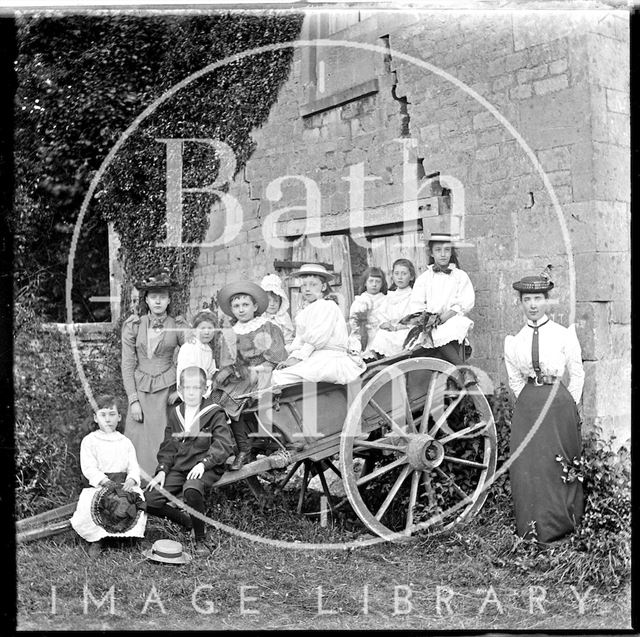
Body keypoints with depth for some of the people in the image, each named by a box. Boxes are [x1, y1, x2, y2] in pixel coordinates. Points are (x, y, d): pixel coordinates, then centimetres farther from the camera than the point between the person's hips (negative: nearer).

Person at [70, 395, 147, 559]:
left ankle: (128, 534, -5)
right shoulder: (89, 441, 6)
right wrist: (107, 482, -21)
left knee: (138, 501, -28)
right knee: (89, 504, -33)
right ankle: (96, 540, -10)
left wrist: (130, 481, -17)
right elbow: (89, 468, -6)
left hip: (124, 483, 2)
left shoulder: (125, 442, 17)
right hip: (98, 484, -2)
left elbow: (133, 467, 7)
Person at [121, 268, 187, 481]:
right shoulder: (133, 326, 1)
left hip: (167, 388, -1)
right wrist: (133, 400, -4)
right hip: (140, 389, 1)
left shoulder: (178, 326, 0)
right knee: (137, 438, -1)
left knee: (164, 439, -6)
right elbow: (127, 365, 1)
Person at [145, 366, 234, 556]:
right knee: (151, 501, -13)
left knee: (191, 489, -38)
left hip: (206, 468, -5)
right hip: (179, 467, 6)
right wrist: (162, 470, 1)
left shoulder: (215, 413, -2)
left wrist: (203, 463, -25)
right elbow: (168, 447, 17)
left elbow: (224, 445, -11)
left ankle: (201, 540, -17)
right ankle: (188, 520, 13)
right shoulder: (174, 413, 14)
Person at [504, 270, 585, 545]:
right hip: (526, 406, 3)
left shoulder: (564, 335, -2)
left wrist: (568, 405, 0)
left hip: (560, 402, -2)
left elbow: (577, 375, 3)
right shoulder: (514, 341, 6)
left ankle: (559, 523, 17)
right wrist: (528, 400, 5)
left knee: (559, 465, 3)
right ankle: (532, 525, 13)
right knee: (526, 465, 1)